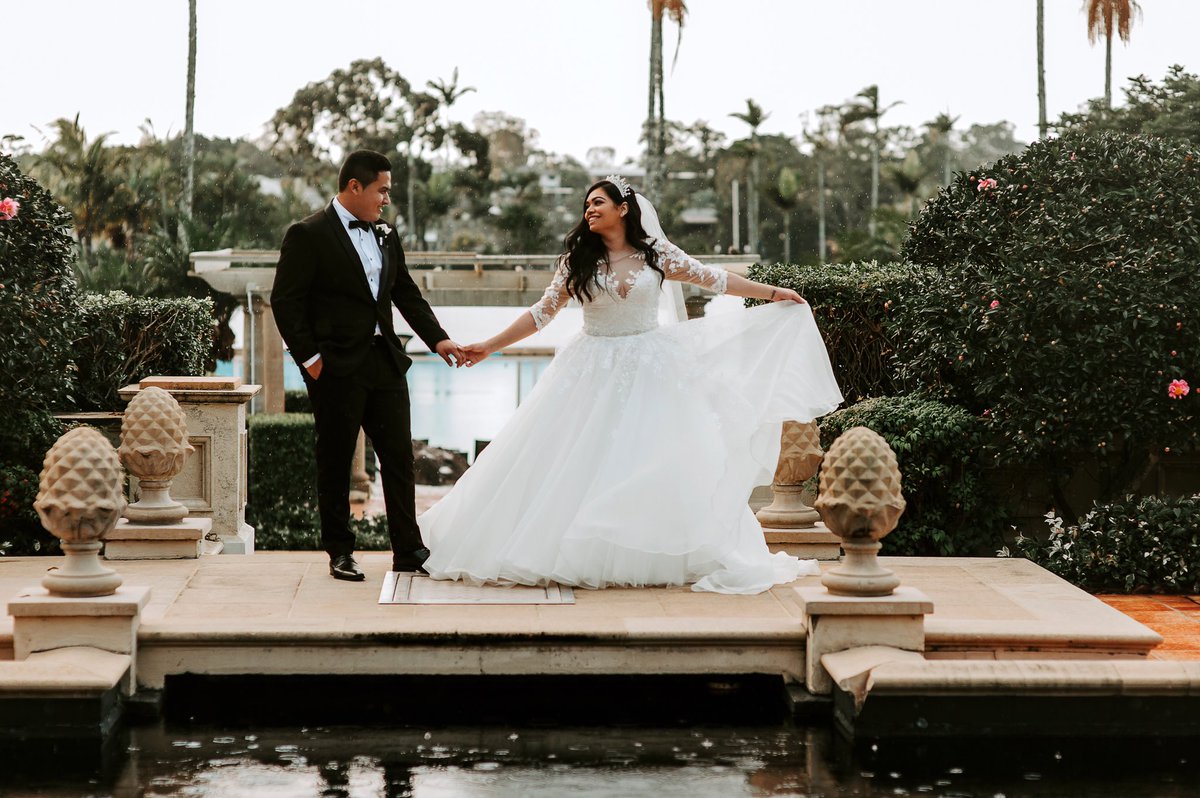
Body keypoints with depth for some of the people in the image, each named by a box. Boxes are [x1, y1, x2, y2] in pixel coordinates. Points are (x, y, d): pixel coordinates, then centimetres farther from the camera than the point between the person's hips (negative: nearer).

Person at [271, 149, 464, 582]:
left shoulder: (386, 237, 14)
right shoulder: (308, 235, -7)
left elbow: (407, 294, 17)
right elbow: (285, 301, -9)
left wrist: (438, 338, 4)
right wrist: (309, 358, -13)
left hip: (385, 362, 6)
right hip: (337, 367, -6)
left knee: (399, 457, 5)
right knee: (335, 461, 4)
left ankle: (408, 550, 11)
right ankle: (340, 553, 13)